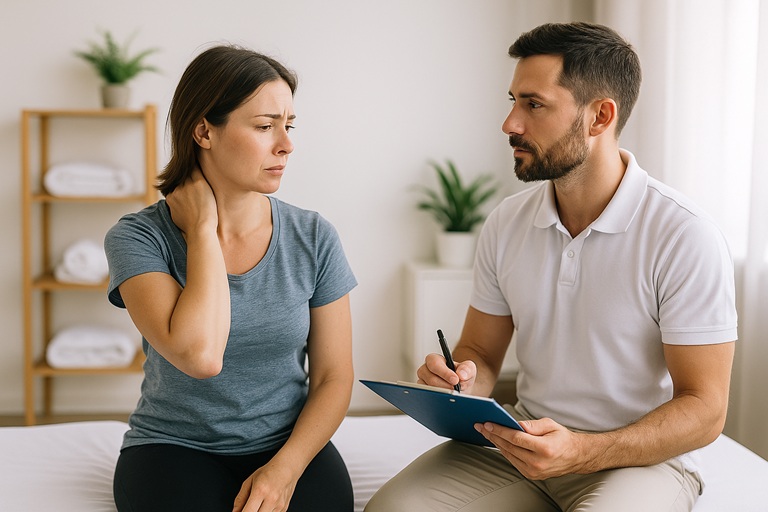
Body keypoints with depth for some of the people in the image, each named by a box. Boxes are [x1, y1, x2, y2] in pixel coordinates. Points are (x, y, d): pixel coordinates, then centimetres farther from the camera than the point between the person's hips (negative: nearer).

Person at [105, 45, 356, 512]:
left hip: (291, 445, 2)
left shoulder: (314, 238, -2)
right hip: (175, 446, -1)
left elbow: (334, 378, 0)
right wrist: (203, 227, -16)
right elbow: (198, 355, -26)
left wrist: (285, 468, -15)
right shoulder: (137, 238, -9)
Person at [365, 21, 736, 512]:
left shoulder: (685, 236, -16)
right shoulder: (507, 222, 1)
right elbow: (481, 352, 10)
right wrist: (458, 382, -15)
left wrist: (583, 451, -28)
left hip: (641, 456, -4)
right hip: (525, 441, 4)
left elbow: (705, 411, -14)